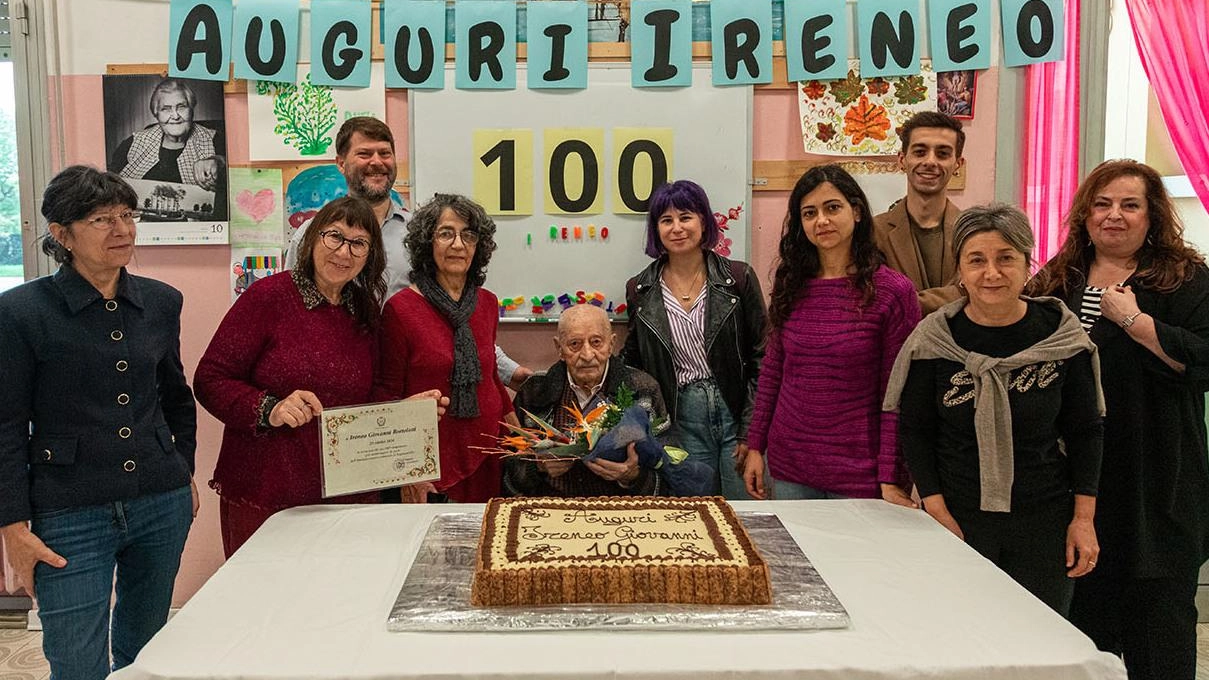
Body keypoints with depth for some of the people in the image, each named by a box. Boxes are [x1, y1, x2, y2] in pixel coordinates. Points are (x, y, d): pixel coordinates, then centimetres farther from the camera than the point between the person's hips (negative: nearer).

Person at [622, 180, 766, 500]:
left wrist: (749, 431, -6)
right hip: (682, 421, 2)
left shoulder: (739, 278, -1)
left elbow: (761, 358, -1)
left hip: (735, 410, -1)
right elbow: (632, 362, 15)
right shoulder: (640, 290, 6)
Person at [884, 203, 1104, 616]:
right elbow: (914, 431, -1)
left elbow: (1086, 430, 4)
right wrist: (938, 515, -7)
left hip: (1045, 524, 1)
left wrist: (1083, 518, 1)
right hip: (957, 520, 0)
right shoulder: (934, 339, -7)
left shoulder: (1061, 336, -4)